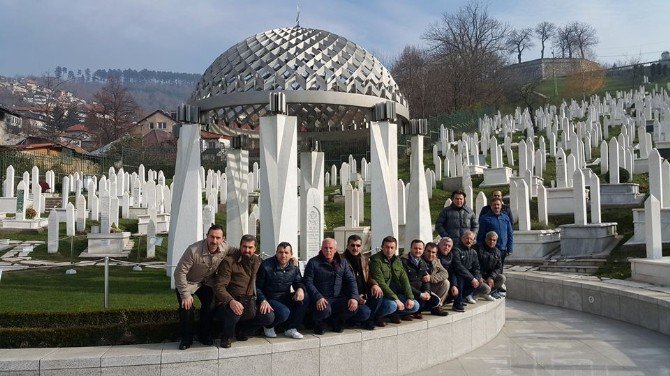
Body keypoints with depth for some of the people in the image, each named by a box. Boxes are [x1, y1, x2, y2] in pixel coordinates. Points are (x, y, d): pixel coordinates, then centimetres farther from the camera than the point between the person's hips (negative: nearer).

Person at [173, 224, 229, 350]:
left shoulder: (225, 249, -20)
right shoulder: (194, 250, -37)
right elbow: (179, 272, -30)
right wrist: (185, 294, -28)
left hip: (207, 282, 4)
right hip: (188, 282, -4)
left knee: (210, 306, -6)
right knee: (186, 307, -17)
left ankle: (204, 335, 18)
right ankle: (186, 338, 4)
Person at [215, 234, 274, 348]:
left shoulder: (257, 261, 9)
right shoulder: (229, 262, -9)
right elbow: (219, 287, -17)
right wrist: (231, 301, -34)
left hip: (250, 303, 5)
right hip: (229, 303, -5)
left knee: (269, 317, -16)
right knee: (234, 312, -38)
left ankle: (241, 330, 9)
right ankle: (226, 337, -5)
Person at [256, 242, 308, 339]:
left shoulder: (293, 268, 4)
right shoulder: (266, 266, -11)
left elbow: (298, 282, 13)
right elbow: (257, 287, -10)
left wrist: (300, 289, -14)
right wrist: (263, 301, -27)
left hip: (286, 298, 6)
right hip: (270, 299, -6)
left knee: (305, 299, -20)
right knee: (284, 312, -34)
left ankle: (291, 329, -7)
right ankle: (268, 327, 1)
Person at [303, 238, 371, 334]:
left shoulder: (343, 262, 15)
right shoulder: (313, 262, 4)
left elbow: (351, 280, 9)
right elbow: (308, 282, -6)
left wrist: (354, 297, -10)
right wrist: (318, 297, -23)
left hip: (339, 298, 4)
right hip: (322, 299, -4)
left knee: (365, 312, -18)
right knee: (324, 311, -40)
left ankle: (336, 320, 7)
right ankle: (319, 322, 0)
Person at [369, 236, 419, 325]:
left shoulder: (397, 260, 10)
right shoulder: (376, 260, -14)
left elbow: (404, 280, 6)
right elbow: (381, 283, -21)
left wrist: (410, 298, -8)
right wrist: (396, 299, -25)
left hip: (396, 293, 7)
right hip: (382, 294, -7)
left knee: (415, 306, -8)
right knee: (392, 305, -35)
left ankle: (393, 314, 13)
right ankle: (377, 316, -5)